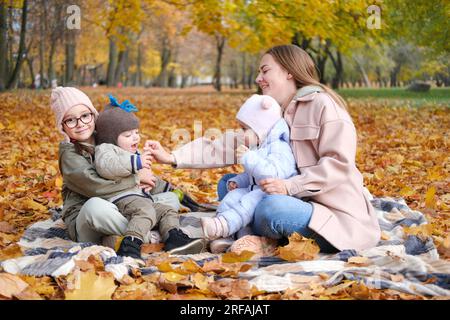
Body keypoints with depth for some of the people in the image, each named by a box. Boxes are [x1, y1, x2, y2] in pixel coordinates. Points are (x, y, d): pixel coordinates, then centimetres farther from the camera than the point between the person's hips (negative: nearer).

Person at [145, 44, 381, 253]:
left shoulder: (322, 104, -11)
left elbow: (338, 163, -19)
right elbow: (231, 145, 4)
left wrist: (290, 186, -28)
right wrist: (172, 157, -4)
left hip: (337, 216, -8)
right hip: (300, 201, 8)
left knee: (271, 208, -33)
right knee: (228, 184, 4)